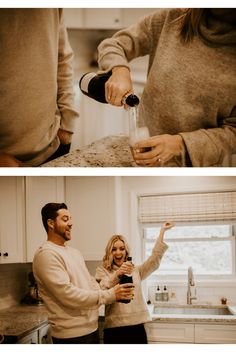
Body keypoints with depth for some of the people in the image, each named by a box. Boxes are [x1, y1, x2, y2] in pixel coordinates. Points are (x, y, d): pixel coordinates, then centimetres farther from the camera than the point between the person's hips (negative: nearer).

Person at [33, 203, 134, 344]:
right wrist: (110, 295, -18)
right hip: (72, 335, -9)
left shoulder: (74, 252, 14)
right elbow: (68, 295, -23)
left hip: (92, 329, 9)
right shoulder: (46, 254, -16)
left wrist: (115, 293, -3)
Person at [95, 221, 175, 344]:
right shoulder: (102, 271, 4)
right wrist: (117, 275, -31)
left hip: (137, 327, 4)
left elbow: (154, 260, 1)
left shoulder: (135, 270, 16)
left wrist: (162, 231, -3)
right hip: (114, 330, -3)